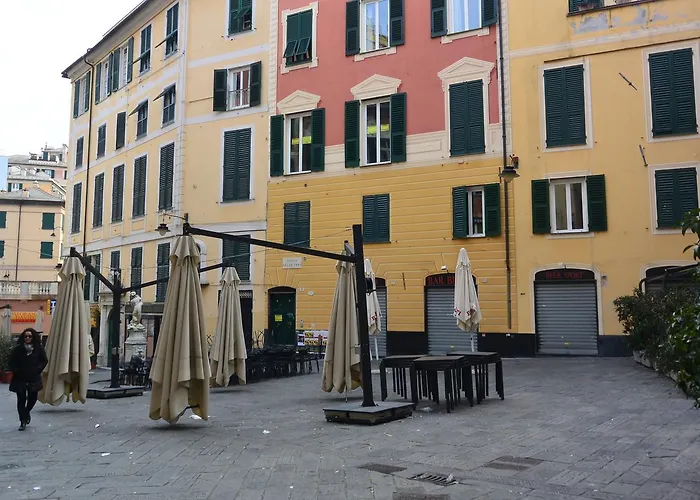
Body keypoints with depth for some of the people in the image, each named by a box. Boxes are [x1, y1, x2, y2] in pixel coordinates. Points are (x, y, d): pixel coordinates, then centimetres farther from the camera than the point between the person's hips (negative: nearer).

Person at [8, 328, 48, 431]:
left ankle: (27, 411, 36)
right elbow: (12, 362, 7)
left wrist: (38, 369, -3)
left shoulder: (39, 348, -1)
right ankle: (23, 422, 8)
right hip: (20, 378, -1)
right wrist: (15, 371, -5)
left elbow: (45, 361, 6)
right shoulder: (18, 349, -1)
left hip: (34, 379, 1)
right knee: (21, 400, 0)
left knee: (33, 397, 3)